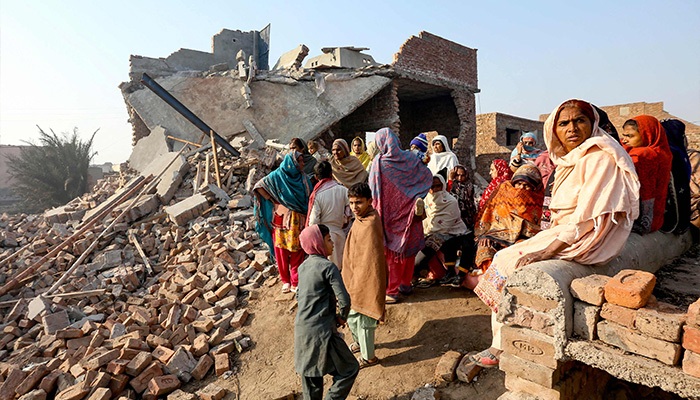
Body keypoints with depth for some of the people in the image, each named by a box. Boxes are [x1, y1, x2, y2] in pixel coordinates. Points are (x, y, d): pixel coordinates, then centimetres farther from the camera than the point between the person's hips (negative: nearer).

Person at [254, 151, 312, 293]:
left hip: (297, 221, 2)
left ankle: (295, 282, 14)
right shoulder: (277, 176, -5)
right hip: (281, 219, -2)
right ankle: (285, 280, 21)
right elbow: (259, 186, -3)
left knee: (297, 252, 4)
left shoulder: (303, 178, 6)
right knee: (281, 251, 5)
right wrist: (273, 201, -5)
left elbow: (309, 199, 9)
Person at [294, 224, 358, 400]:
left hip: (301, 330, 8)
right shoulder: (328, 267, -15)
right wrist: (342, 317, -1)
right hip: (321, 331, -8)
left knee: (311, 381, 22)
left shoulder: (303, 266, 8)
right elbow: (345, 300, -20)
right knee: (350, 369, 9)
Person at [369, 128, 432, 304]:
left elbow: (373, 188, -6)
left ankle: (392, 291, 11)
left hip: (390, 214, -3)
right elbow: (428, 175, -1)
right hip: (409, 213, 3)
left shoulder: (379, 162, -13)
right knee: (409, 248, 17)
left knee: (391, 252, 7)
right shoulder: (409, 157, -5)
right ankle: (406, 284, 30)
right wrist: (418, 198, 5)